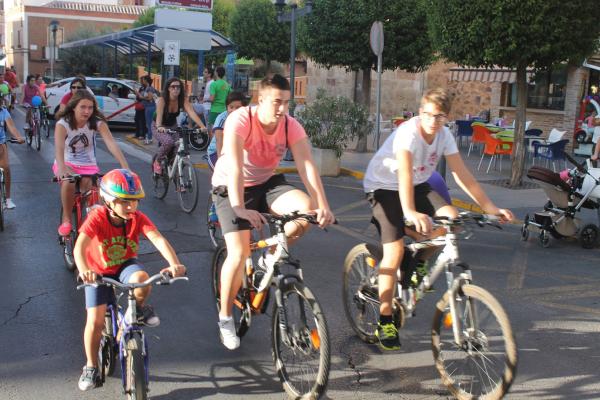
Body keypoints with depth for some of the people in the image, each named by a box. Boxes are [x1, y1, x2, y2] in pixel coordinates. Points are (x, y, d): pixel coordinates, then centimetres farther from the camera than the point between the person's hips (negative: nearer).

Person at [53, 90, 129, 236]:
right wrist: (61, 167, -54)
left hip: (88, 166, 1)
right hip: (67, 164, -1)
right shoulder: (63, 124, -16)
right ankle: (66, 219, -11)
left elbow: (112, 144, -26)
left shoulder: (98, 123, -12)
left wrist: (125, 167, -41)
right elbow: (59, 147, -33)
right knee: (68, 183, -34)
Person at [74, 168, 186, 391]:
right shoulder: (97, 218, -26)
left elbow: (158, 239, -34)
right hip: (99, 273, -1)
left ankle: (140, 308, -1)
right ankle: (91, 366, 14)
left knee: (141, 279, -35)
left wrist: (174, 263, -52)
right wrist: (83, 270, -60)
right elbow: (80, 246, -40)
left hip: (126, 266, 1)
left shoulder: (138, 218, -20)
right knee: (95, 321, -10)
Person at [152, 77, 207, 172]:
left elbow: (192, 113, -27)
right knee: (168, 142, -32)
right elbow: (159, 115, -37)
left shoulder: (183, 100, -13)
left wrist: (202, 126, -42)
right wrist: (159, 127, -58)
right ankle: (157, 162, -6)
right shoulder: (162, 100, -22)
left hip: (173, 127, 4)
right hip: (161, 128, -4)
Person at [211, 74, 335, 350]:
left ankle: (271, 258, 1)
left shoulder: (291, 126, -15)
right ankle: (225, 318, 5)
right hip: (230, 188, -4)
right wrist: (239, 209, -50)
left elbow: (307, 166, -25)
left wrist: (322, 206, -39)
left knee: (306, 207, -25)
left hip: (266, 183, 4)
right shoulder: (240, 120, -26)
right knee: (239, 254, -17)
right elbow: (234, 167, -37)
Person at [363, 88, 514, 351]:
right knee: (395, 250, -17)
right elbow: (405, 173, -43)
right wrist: (410, 213, -58)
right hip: (383, 186, -6)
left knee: (450, 218, -18)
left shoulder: (444, 136, -9)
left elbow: (462, 174, -8)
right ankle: (385, 322, -5)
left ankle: (418, 262, 10)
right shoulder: (408, 132, -28)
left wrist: (489, 207, -14)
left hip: (417, 185, 6)